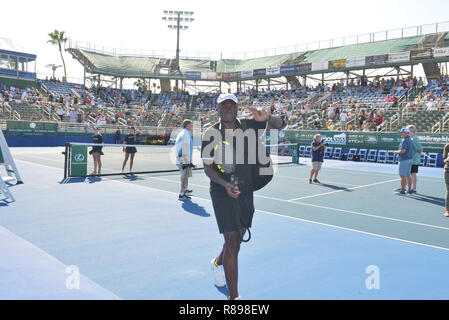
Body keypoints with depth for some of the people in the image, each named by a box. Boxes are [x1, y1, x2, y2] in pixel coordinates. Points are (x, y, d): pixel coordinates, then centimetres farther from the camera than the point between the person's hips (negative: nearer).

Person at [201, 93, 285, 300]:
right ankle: (234, 296, 3)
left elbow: (281, 124, -2)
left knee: (238, 236, 21)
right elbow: (208, 168, -7)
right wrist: (225, 184, -25)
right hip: (222, 193, -4)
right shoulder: (211, 134, -5)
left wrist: (267, 118, -24)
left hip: (246, 192, 4)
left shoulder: (249, 127, 1)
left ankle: (219, 262, 54)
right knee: (232, 242, -9)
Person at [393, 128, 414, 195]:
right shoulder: (410, 140, 13)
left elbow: (402, 151, -23)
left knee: (402, 176, -5)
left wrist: (396, 152, -6)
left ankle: (402, 190, -3)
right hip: (410, 159, 9)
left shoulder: (405, 140, -15)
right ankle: (409, 189, 20)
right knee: (408, 175, 14)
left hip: (404, 160, -9)